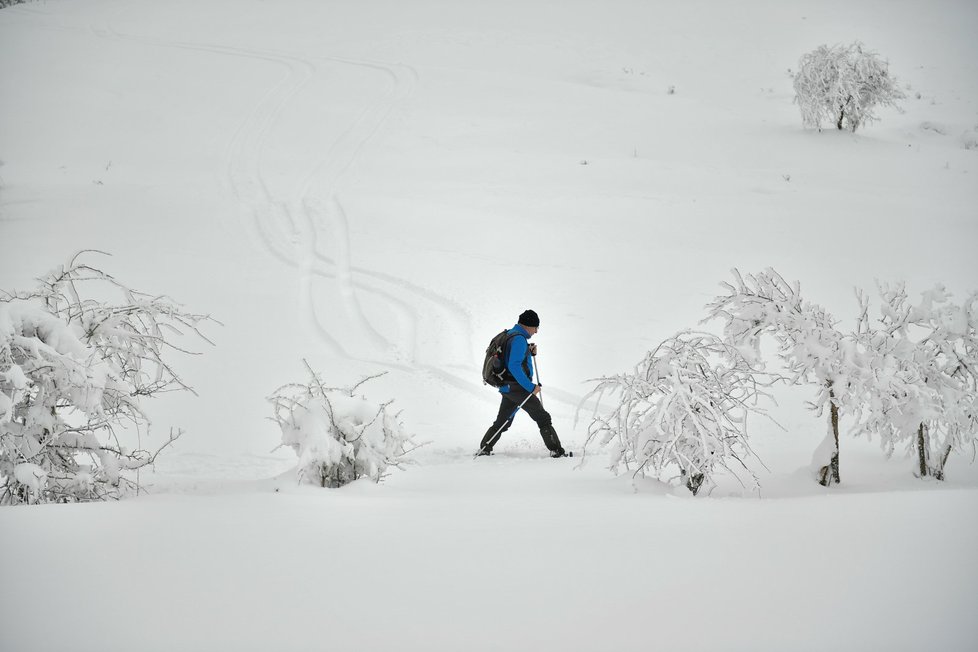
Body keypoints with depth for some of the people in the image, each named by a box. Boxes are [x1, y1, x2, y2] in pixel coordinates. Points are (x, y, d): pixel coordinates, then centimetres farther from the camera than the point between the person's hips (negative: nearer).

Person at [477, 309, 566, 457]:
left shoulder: (510, 334, 14)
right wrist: (531, 387, -24)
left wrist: (529, 352, 9)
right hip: (518, 388, -9)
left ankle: (484, 449, 18)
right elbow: (514, 366, -26)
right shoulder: (519, 339, -17)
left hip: (508, 388, 9)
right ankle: (556, 451, -6)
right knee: (543, 418, -4)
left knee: (502, 422, 18)